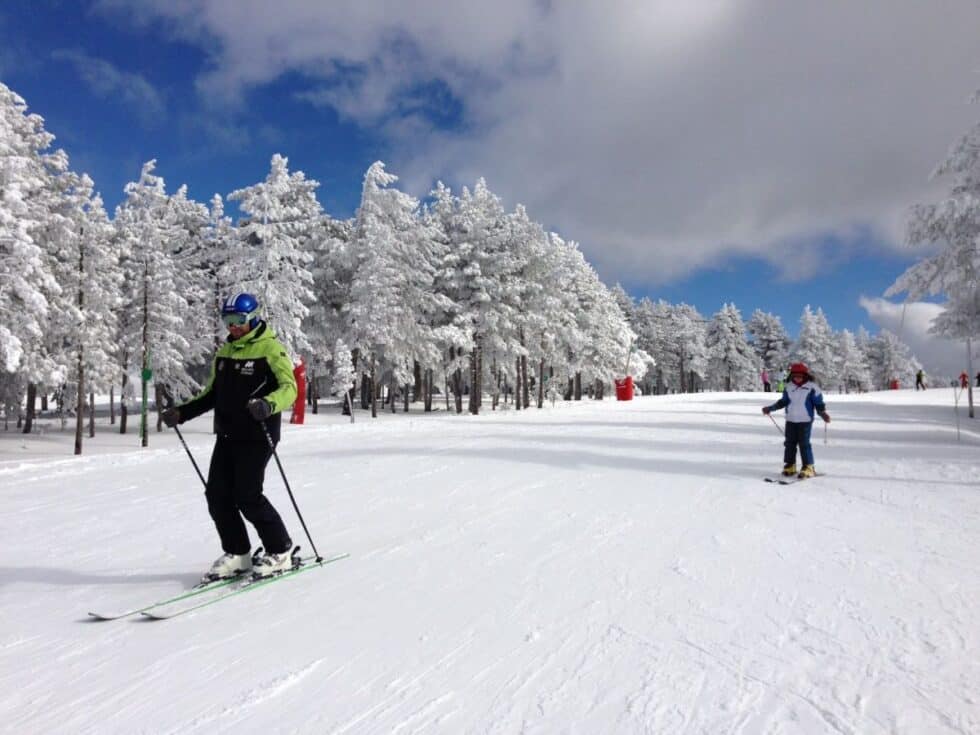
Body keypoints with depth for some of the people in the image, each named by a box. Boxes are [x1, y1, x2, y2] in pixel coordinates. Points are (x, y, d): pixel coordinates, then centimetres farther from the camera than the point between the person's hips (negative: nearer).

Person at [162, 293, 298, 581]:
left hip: (256, 436, -7)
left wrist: (268, 405, -35)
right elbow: (212, 393, 24)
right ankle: (237, 554, 20)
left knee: (247, 497, -10)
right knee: (217, 496, 3)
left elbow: (289, 388, -15)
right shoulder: (224, 352, 15)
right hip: (227, 435, 7)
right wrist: (181, 412, 13)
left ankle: (280, 552, 8)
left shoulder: (270, 349, -7)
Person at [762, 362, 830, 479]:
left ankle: (808, 467, 1)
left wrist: (823, 413, -18)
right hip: (790, 420, 5)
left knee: (804, 444, -7)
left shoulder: (812, 387, -4)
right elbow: (783, 402, 17)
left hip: (805, 421, -5)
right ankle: (790, 465, 17)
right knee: (790, 443, 7)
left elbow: (819, 403, -3)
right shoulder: (789, 387, 8)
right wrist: (770, 408, 14)